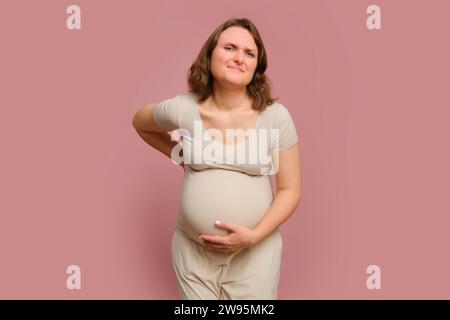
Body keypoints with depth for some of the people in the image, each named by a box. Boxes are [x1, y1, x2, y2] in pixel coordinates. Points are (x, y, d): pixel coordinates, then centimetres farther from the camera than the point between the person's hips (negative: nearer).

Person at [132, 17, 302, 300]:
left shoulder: (276, 116, -10)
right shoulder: (183, 109, -8)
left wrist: (254, 235, -16)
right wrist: (178, 155, 5)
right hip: (193, 248, 1)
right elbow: (140, 122, 14)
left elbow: (291, 190, -4)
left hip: (256, 251, -1)